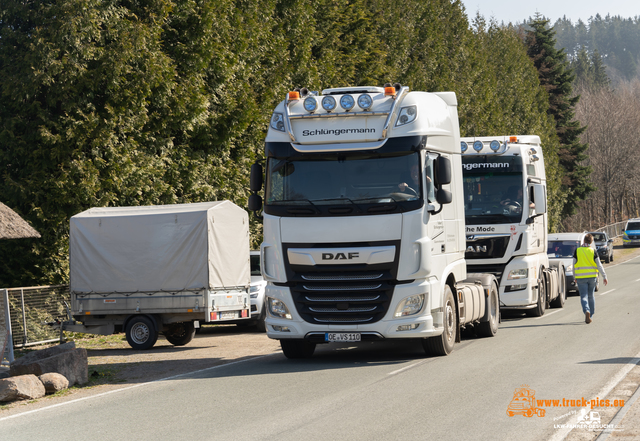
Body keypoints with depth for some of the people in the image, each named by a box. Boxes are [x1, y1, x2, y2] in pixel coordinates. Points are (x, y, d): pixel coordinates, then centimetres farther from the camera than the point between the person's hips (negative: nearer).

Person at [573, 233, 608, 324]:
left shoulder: (577, 251, -2)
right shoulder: (593, 251, -1)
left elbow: (574, 265, 4)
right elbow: (599, 265, -2)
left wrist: (575, 276, 17)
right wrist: (604, 277, 3)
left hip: (581, 277, -2)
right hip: (592, 276, 2)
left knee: (584, 296, -3)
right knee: (591, 296, 14)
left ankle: (587, 311, -28)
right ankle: (590, 316, 20)